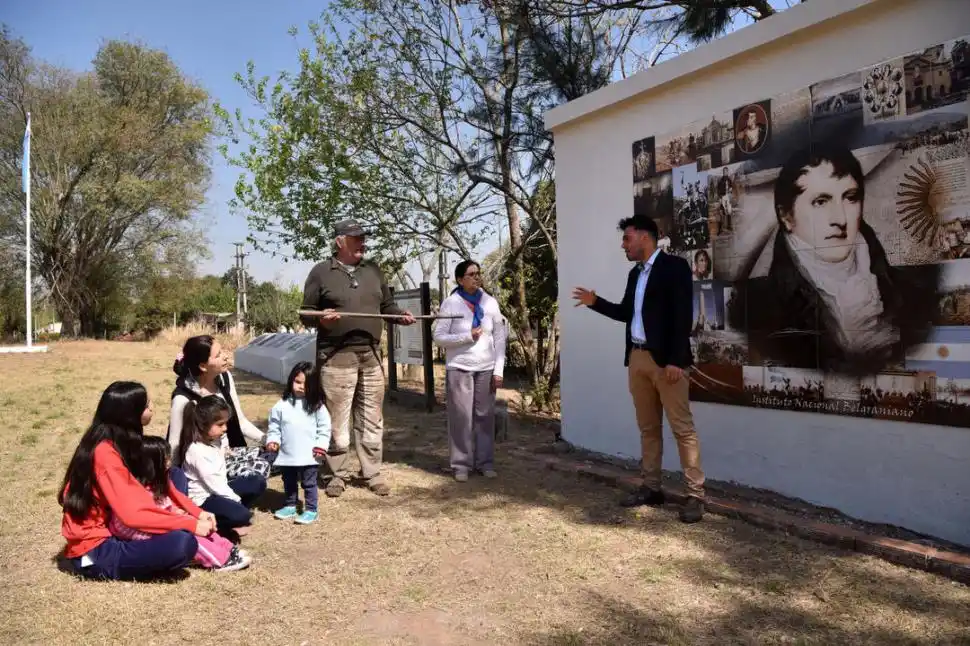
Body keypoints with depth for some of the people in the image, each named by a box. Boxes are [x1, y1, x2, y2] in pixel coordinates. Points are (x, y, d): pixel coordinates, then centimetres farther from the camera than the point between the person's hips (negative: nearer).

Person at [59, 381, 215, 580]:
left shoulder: (122, 441, 4)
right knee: (183, 543, -33)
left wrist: (197, 513, -5)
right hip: (95, 552, -10)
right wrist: (191, 525, -23)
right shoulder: (105, 452, -24)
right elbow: (132, 514, -28)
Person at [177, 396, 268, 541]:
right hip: (203, 498, -9)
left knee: (258, 483, 4)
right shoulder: (197, 451, -24)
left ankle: (231, 517, 6)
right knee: (242, 515, -28)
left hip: (218, 490, 9)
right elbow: (213, 482, -22)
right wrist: (238, 501, -15)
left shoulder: (215, 440, 4)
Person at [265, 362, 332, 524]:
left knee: (309, 484, 5)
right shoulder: (282, 405, -1)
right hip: (287, 455, 3)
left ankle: (311, 510, 14)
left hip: (309, 455, -3)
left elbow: (324, 428, -3)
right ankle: (289, 506, 35)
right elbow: (274, 426, 6)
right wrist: (272, 441, -6)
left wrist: (321, 446, -10)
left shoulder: (317, 406, -6)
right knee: (289, 483, 19)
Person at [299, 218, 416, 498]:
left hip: (371, 355, 5)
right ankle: (336, 475, 12)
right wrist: (320, 318, -20)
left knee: (372, 419, 8)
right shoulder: (321, 272, 0)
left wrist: (400, 315, -1)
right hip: (336, 357, -4)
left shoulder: (373, 270, 14)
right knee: (337, 420, -1)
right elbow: (306, 313, 1)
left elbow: (387, 305, 20)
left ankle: (372, 473, 17)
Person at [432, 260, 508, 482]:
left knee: (485, 416, 3)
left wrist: (498, 370, 0)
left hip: (486, 369, 2)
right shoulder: (451, 303, -3)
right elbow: (439, 336, -4)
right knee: (461, 417, -1)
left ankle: (485, 462, 14)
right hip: (459, 368, -2)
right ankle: (461, 465, 9)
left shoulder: (490, 302, 5)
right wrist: (468, 336, -14)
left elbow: (500, 338, 6)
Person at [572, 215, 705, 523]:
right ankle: (651, 488, 21)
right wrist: (595, 301, 11)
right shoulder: (635, 273, 16)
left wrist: (676, 360, -19)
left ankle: (695, 495, 1)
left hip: (666, 360, -8)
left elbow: (683, 316, -14)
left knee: (683, 427, -4)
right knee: (648, 427, 13)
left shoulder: (674, 266, -7)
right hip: (637, 358, 8)